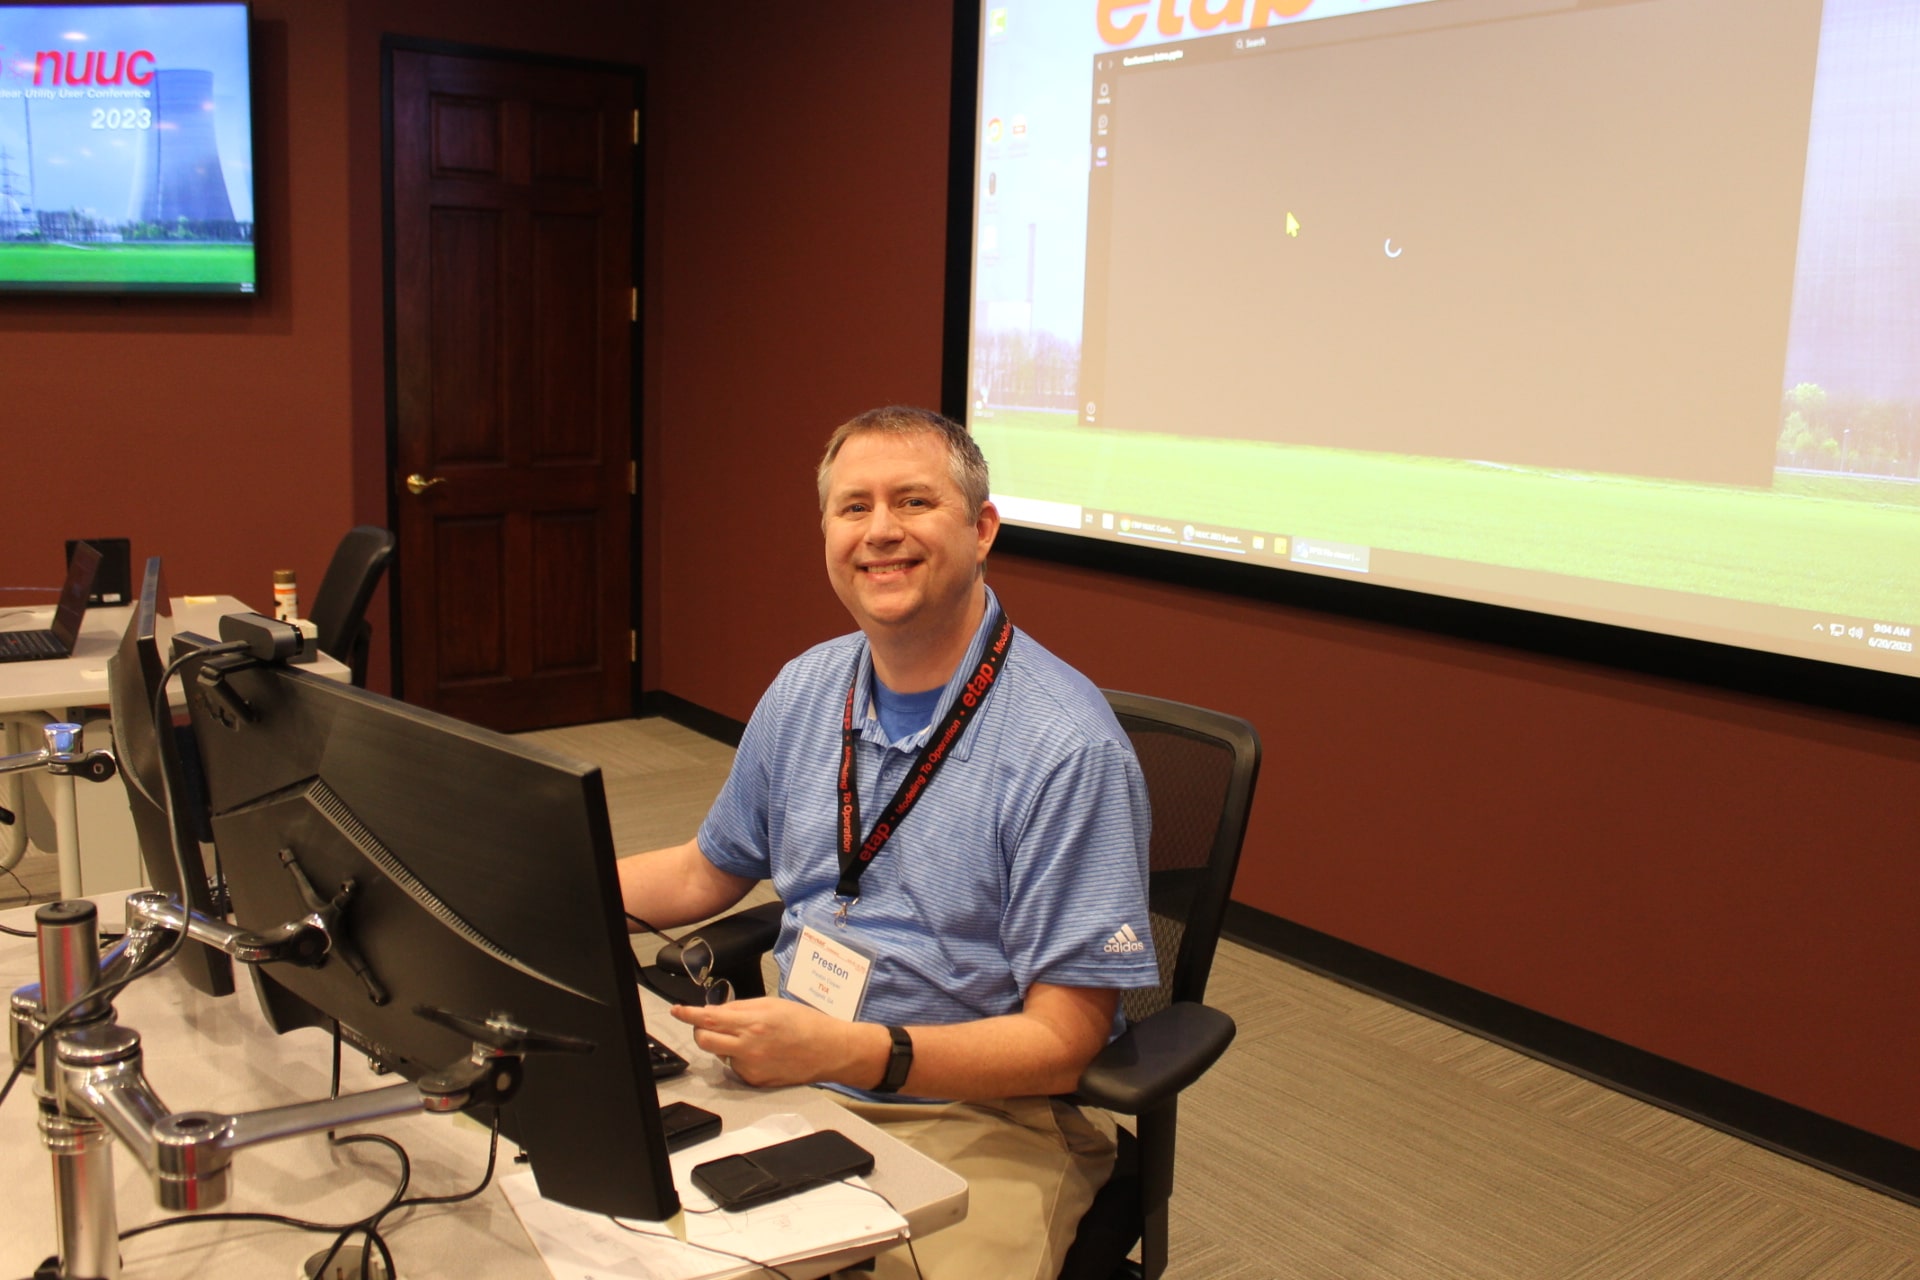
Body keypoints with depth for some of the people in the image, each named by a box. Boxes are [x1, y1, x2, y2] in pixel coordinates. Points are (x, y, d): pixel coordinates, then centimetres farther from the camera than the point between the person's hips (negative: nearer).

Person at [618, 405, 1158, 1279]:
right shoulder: (803, 691, 4)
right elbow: (705, 873, 20)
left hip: (983, 1118, -5)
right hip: (788, 1070, 6)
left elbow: (1061, 1043, -17)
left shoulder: (1066, 748, -18)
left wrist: (852, 1051, -29)